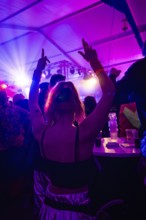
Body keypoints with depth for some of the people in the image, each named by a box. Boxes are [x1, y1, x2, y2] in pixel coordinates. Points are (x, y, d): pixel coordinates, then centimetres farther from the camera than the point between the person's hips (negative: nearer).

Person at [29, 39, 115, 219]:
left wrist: (39, 69, 4)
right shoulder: (84, 133, -29)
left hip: (50, 205, 4)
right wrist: (94, 61, -14)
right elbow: (109, 92, -18)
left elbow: (32, 99, 0)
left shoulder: (41, 132, -17)